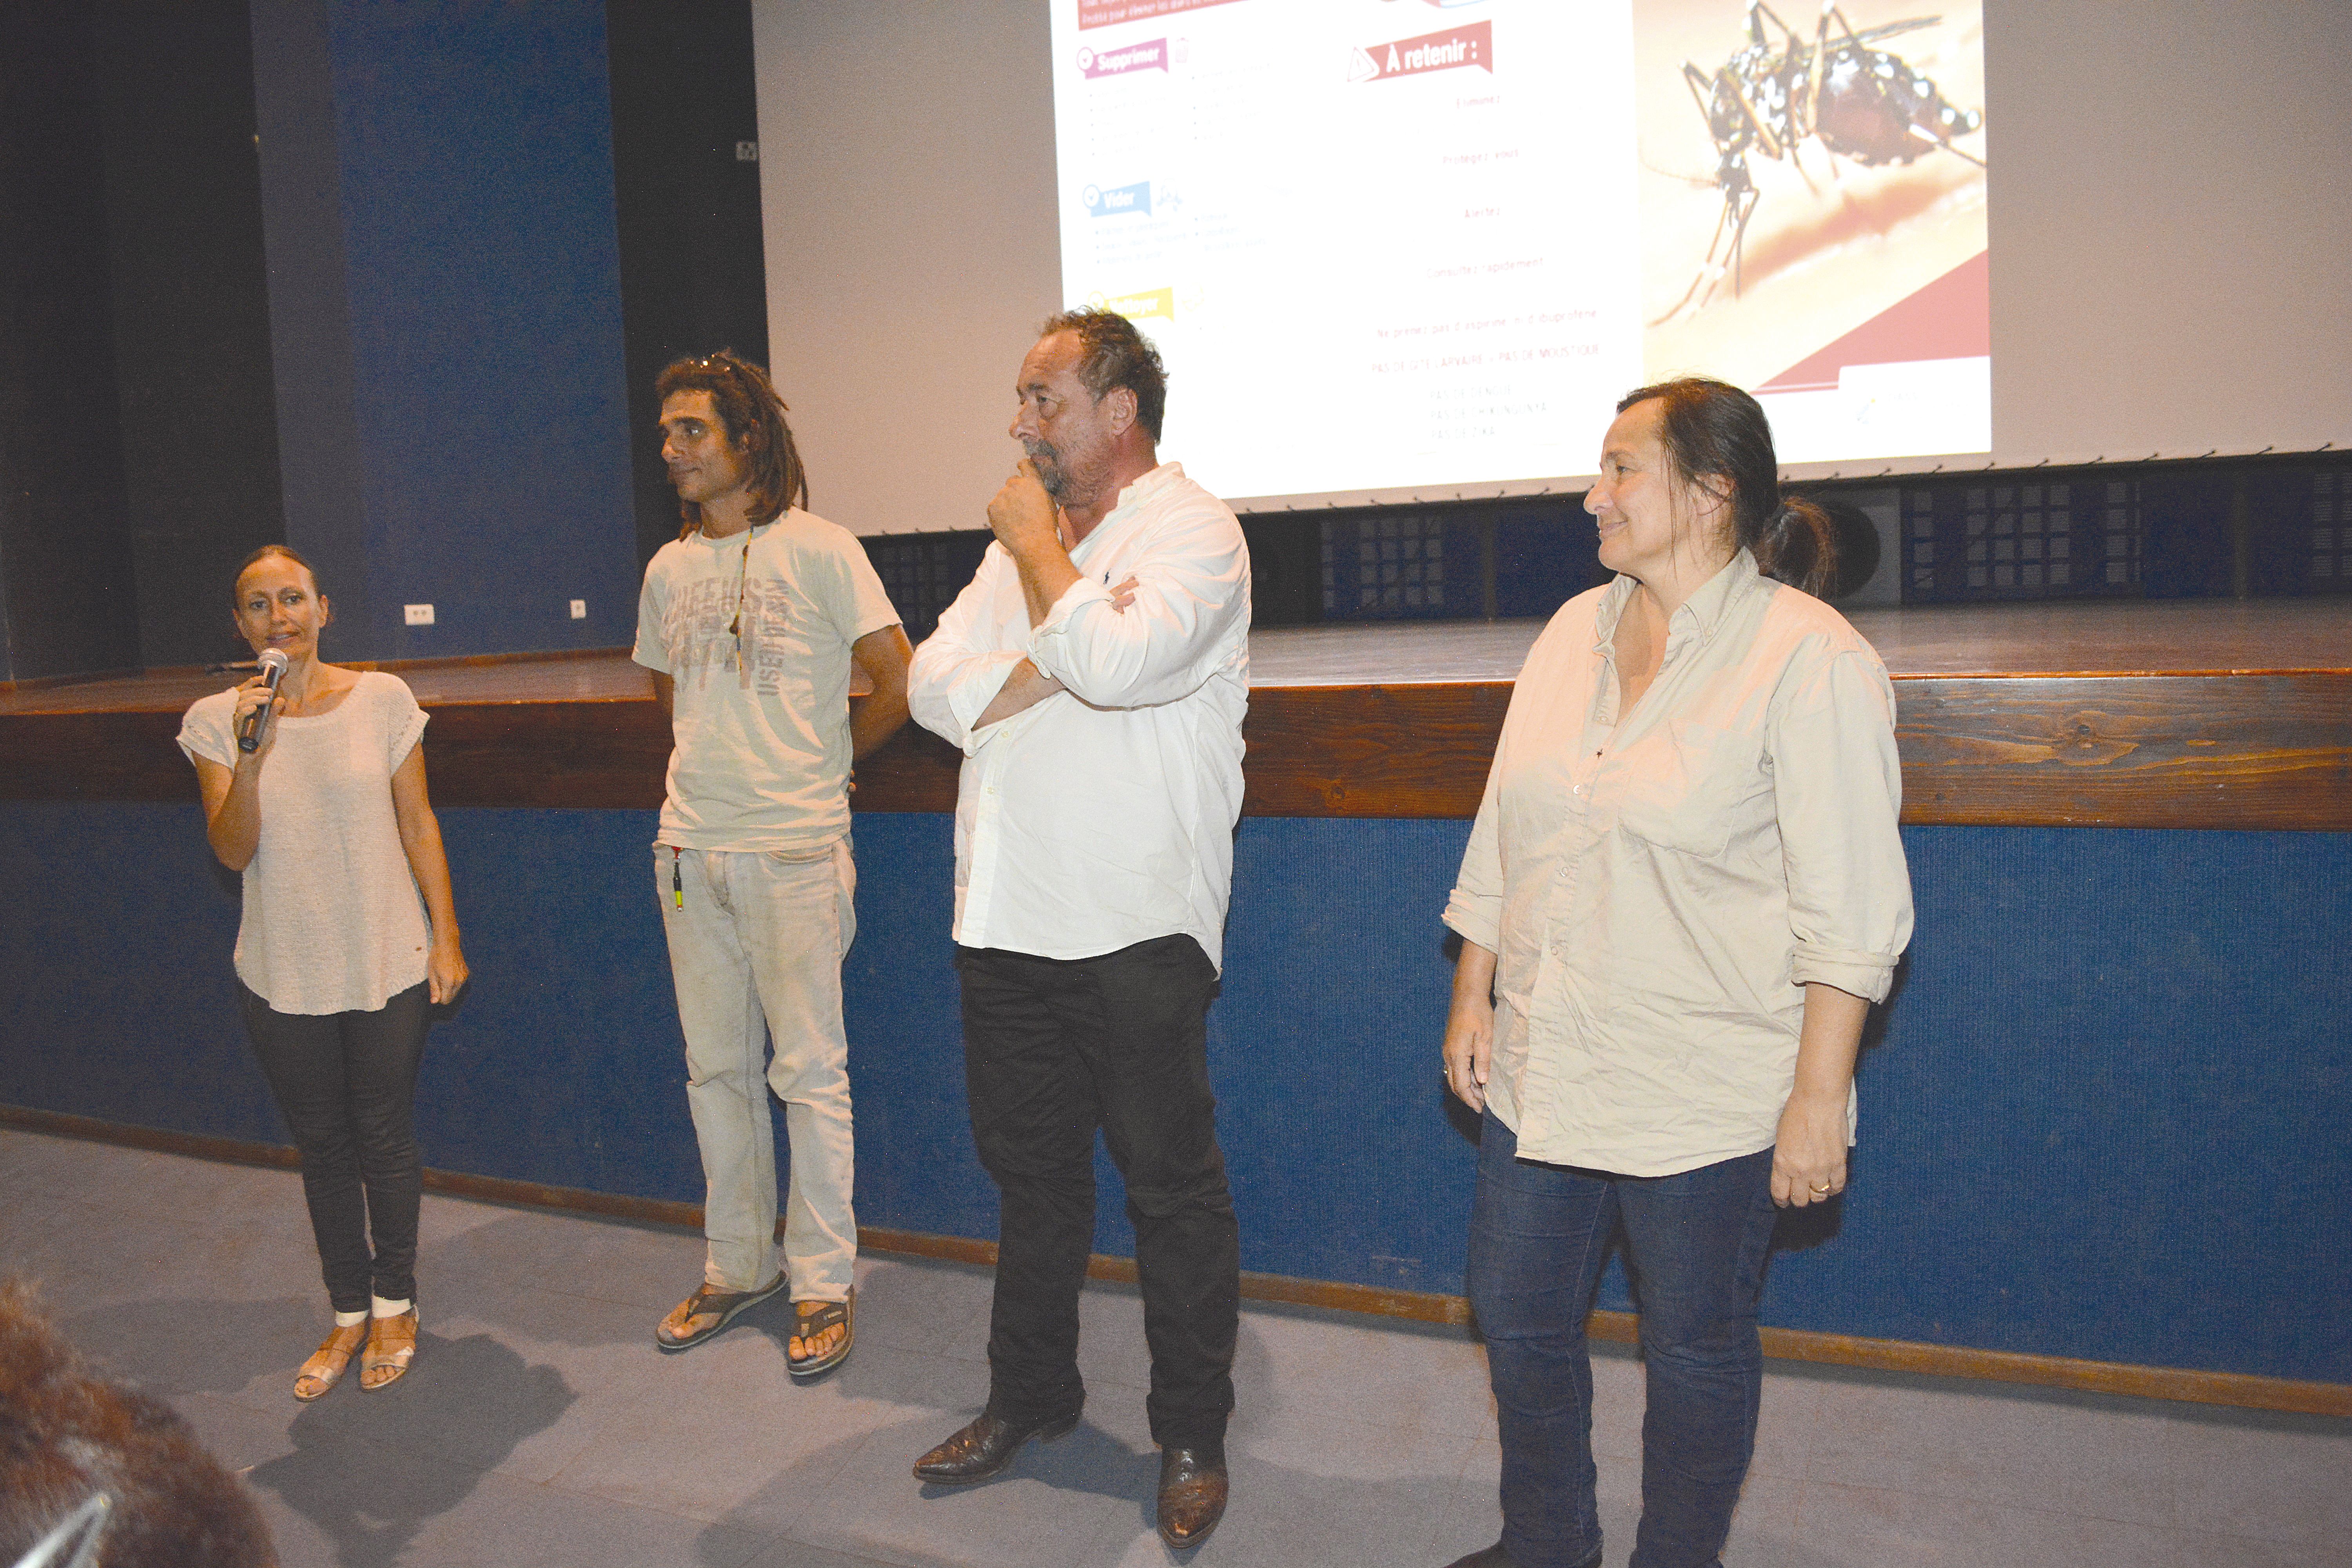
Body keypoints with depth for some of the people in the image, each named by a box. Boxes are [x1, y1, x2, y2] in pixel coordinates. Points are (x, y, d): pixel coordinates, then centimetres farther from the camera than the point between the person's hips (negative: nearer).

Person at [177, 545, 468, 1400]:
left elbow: (418, 825, 0)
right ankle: (348, 1314, 29)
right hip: (284, 973, 2)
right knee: (322, 1146, 13)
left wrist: (446, 937, -2)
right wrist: (251, 755, -24)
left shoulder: (382, 699, -5)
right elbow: (232, 852, -9)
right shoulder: (217, 719, -2)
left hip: (388, 963, -1)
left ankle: (394, 1305, 27)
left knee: (385, 1136, 8)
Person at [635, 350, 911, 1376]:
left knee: (808, 1072, 0)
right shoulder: (669, 570, 12)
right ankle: (736, 1268, 26)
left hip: (794, 850, -6)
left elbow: (898, 687, -6)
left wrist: (816, 764, 5)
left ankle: (823, 1283, 12)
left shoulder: (819, 551, -6)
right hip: (690, 848, 6)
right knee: (717, 1070, 12)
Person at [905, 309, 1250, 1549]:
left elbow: (1114, 658, -28)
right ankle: (1030, 1395, 36)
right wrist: (1058, 661, -12)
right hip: (1009, 916, 7)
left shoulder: (1194, 530, -8)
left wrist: (1037, 546, -12)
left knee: (1171, 1183, 5)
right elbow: (934, 688, 3)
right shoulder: (1026, 538, 14)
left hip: (1135, 927, -7)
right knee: (1029, 1166, 18)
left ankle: (1193, 1434, 22)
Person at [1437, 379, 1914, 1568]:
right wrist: (1471, 1001, 11)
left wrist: (1819, 1094, -17)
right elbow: (1501, 840, 12)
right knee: (1518, 1320, 17)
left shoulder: (1809, 658, -12)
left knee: (1696, 1347, 12)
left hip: (1708, 1096, -6)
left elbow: (1849, 909, -15)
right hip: (1542, 1072, 7)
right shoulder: (1573, 632, 7)